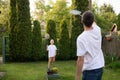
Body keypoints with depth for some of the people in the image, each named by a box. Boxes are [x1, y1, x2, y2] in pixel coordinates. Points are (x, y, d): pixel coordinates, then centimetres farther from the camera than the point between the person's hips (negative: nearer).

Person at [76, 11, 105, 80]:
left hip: (90, 70, -7)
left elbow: (80, 59, -20)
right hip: (100, 67, 7)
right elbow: (94, 23, 25)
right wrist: (90, 17, 46)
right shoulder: (97, 30, -2)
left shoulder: (81, 38, -20)